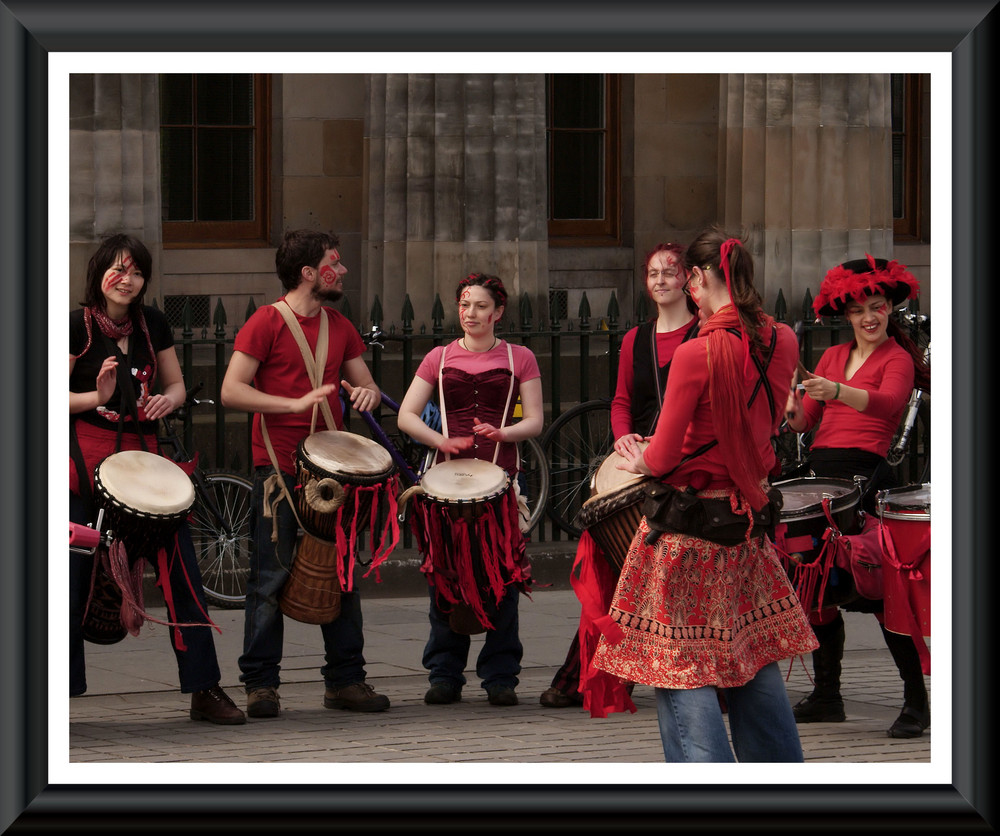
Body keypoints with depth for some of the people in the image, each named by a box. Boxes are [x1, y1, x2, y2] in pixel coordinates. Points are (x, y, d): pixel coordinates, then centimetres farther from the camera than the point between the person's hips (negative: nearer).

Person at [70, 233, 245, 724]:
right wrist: (98, 397, -21)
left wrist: (166, 400, -6)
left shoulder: (153, 324, 9)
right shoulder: (78, 326, -4)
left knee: (181, 568, -1)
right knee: (77, 574, -3)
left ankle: (204, 689, 4)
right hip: (87, 458, -4)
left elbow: (176, 385, 17)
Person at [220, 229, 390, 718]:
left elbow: (365, 383, 21)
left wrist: (367, 393, -5)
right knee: (271, 578, -4)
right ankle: (261, 685, 1)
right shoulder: (266, 323, -5)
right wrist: (296, 403, -21)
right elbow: (232, 391, -12)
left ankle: (345, 680, 14)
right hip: (279, 470, -6)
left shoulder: (340, 327, 13)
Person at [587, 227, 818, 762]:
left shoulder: (697, 354, -19)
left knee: (682, 666, -1)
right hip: (750, 517, 6)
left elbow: (662, 457, -12)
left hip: (687, 525, -6)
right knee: (754, 657, 16)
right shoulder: (782, 342, 0)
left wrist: (638, 463, 8)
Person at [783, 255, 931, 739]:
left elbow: (888, 403, -20)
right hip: (821, 470, 6)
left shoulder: (897, 359, 3)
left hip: (865, 474, -6)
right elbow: (804, 422, 17)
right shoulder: (833, 357, 22)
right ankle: (827, 695, 14)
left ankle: (916, 700, -10)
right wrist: (792, 409, -7)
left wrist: (837, 391, -36)